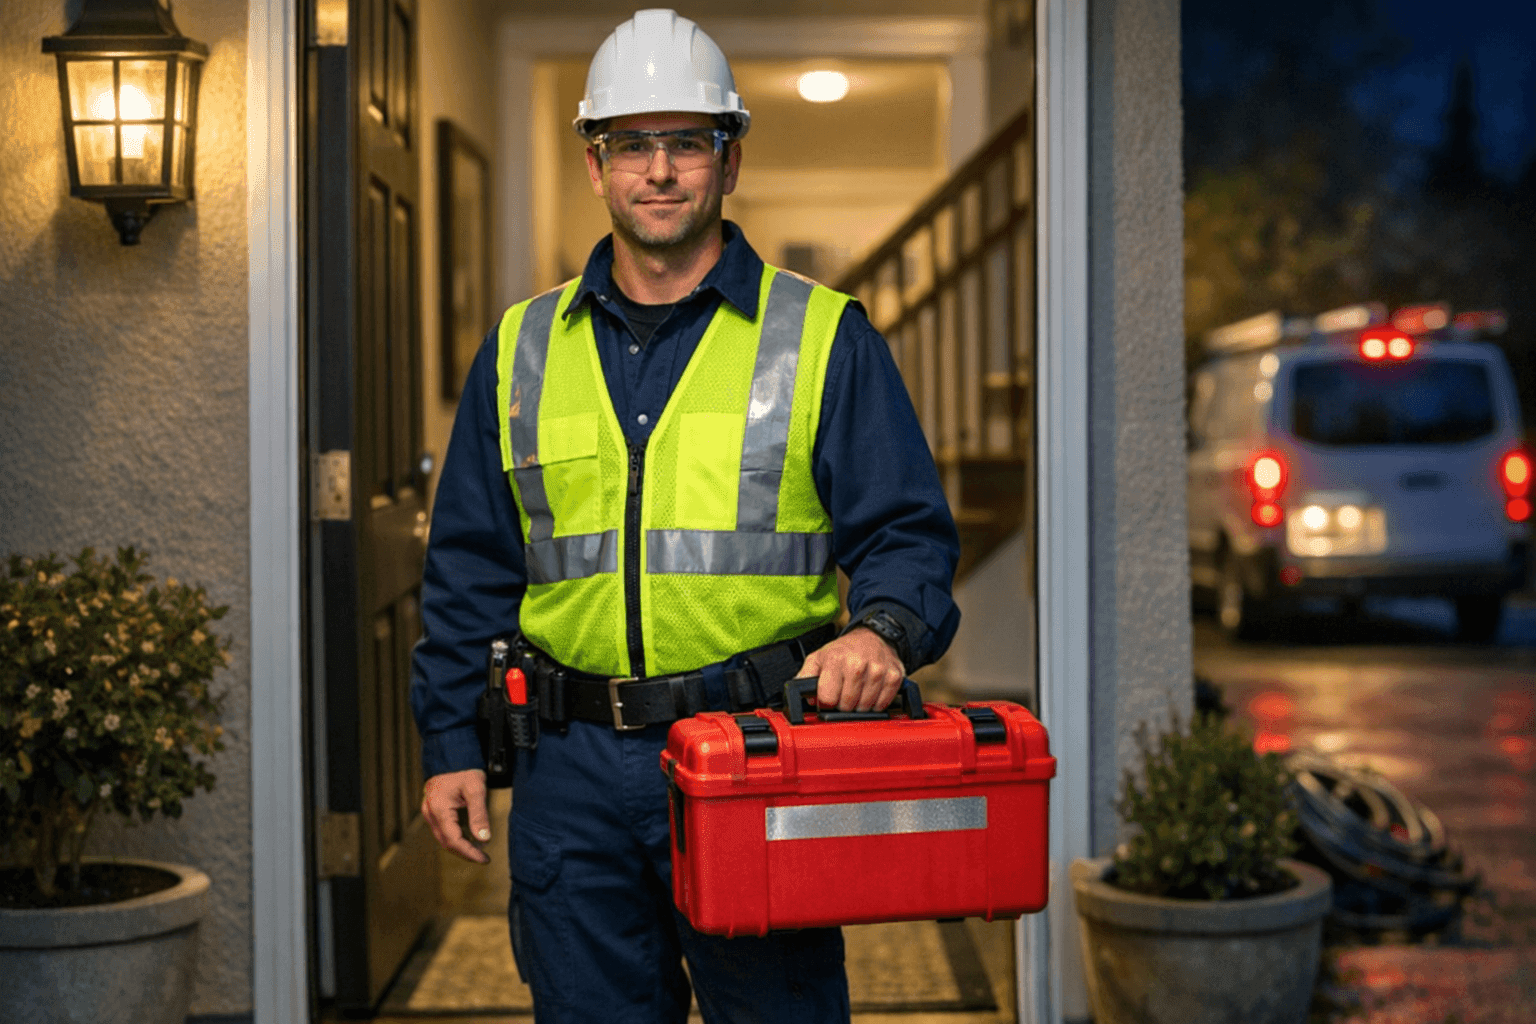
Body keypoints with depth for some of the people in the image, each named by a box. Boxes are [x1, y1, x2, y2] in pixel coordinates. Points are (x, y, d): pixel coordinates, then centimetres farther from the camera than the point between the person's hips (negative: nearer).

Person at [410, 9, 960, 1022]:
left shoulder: (825, 340, 4)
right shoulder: (522, 350, 13)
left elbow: (907, 531, 2)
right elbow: (470, 567, 16)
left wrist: (883, 629, -20)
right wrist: (453, 742, 10)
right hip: (574, 772, 3)